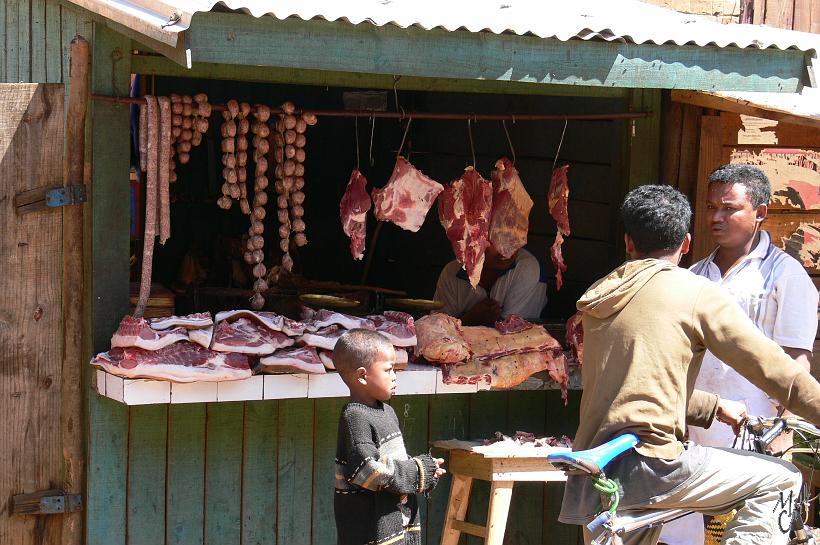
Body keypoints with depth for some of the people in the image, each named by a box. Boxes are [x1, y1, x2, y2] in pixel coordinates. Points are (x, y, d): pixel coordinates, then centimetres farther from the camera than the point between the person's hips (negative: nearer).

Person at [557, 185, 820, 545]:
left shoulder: (598, 295, 17)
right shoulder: (696, 292, -3)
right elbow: (771, 367, -3)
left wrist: (715, 409, 34)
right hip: (647, 465, -7)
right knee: (779, 481, 5)